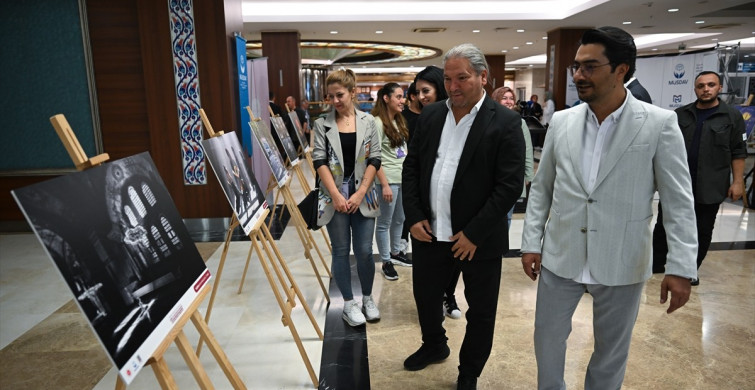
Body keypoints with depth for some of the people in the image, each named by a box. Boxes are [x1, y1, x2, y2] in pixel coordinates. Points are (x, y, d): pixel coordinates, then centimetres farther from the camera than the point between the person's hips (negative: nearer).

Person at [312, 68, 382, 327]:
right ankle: (348, 303, 21)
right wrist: (336, 195, -14)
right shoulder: (322, 124, 1)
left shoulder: (368, 121, 3)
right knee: (341, 251, 6)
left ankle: (367, 298, 25)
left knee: (364, 251, 4)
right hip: (334, 196, 0)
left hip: (363, 195, 1)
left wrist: (360, 193, -9)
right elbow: (319, 161, -4)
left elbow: (375, 159, -1)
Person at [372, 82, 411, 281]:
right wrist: (384, 184, -18)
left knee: (399, 219, 18)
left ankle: (395, 253, 36)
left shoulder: (399, 121, 12)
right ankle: (386, 262, 16)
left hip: (404, 178, 8)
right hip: (388, 180, -8)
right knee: (384, 223, 4)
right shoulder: (378, 123, -12)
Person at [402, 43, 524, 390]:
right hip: (430, 233, 5)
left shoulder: (505, 123, -11)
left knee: (481, 312, 13)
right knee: (425, 296, 21)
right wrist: (414, 217, -2)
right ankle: (434, 346, 50)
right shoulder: (430, 115, 4)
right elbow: (412, 167, 7)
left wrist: (474, 234, -16)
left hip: (478, 240, -4)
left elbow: (510, 186, -15)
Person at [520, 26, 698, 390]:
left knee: (612, 350, 16)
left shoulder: (660, 124, -9)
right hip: (560, 257, 3)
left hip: (622, 263, -2)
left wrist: (681, 267, -11)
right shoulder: (561, 121, -1)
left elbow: (679, 201, -7)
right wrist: (531, 243, 2)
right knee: (547, 338, 15)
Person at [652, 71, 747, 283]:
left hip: (710, 187, -1)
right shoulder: (681, 114, 7)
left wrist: (737, 181, -5)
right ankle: (656, 264, 18)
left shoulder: (732, 116, 1)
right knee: (664, 225, 6)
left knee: (702, 231, 7)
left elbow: (738, 152, 0)